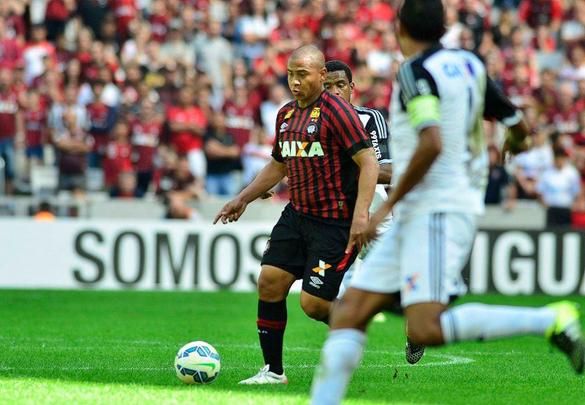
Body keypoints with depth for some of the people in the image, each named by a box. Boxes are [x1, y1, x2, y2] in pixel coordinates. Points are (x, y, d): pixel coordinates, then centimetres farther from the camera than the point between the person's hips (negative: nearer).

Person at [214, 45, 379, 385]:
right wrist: (243, 199, 22)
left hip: (335, 223, -8)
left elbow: (369, 162, -18)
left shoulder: (336, 110, -13)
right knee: (269, 281, -2)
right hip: (297, 214, 8)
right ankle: (273, 370, 7)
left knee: (313, 303, -11)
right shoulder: (286, 114, 11)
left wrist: (361, 214, -26)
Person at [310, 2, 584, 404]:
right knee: (349, 312, 5)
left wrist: (387, 206, -17)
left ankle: (551, 320, -19)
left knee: (426, 331, -21)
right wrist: (514, 142, 45)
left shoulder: (416, 72, -11)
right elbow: (517, 127, 20)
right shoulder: (470, 65, 12)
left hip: (436, 212, -9)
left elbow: (432, 143, -25)